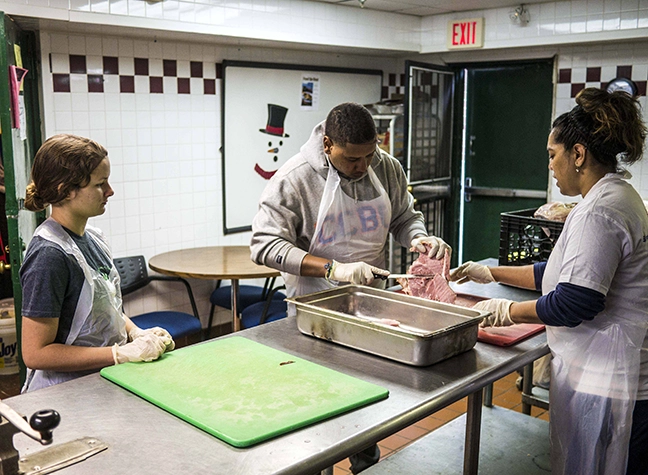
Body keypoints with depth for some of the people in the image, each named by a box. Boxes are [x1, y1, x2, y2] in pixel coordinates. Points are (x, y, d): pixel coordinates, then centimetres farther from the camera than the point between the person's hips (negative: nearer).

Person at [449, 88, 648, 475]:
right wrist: (492, 273, 20)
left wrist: (508, 311, -11)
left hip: (606, 384, -10)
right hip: (613, 377, 10)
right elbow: (563, 272, 20)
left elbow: (573, 303, -25)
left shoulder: (599, 211, -22)